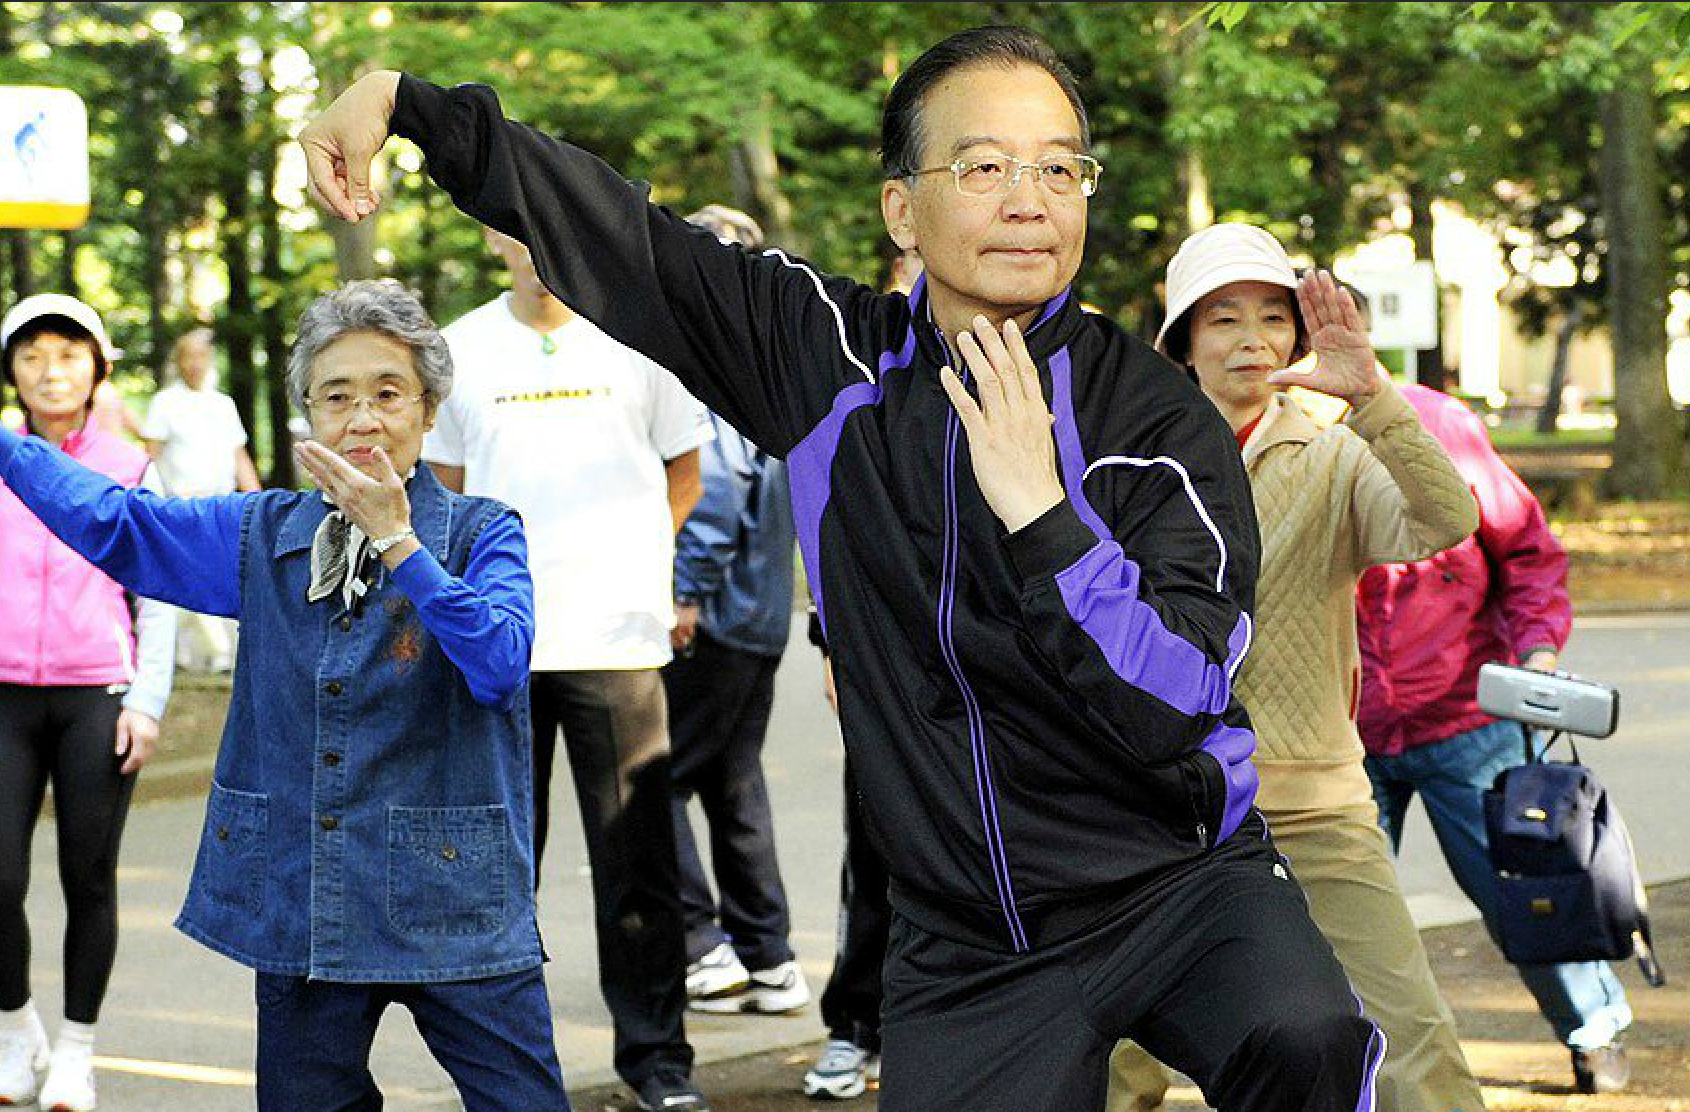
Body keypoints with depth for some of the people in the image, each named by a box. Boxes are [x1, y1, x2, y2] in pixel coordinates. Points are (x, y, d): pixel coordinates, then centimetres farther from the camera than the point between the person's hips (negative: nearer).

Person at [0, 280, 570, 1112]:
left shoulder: (480, 534, -3)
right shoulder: (265, 535, 8)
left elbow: (500, 663, -18)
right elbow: (108, 520, 11)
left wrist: (396, 541, -22)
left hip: (449, 908, -3)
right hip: (296, 905, 4)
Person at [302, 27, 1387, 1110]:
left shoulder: (1160, 420, -11)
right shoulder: (830, 354, 1)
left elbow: (1176, 710, -20)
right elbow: (619, 232, 8)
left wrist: (1039, 510, -28)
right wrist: (403, 99, 6)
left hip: (1180, 886, -3)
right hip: (965, 943, 4)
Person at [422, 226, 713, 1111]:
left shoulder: (637, 337, 4)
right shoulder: (462, 349, 8)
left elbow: (683, 471, 14)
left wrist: (634, 560, 4)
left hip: (615, 638, -1)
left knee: (636, 858, -1)